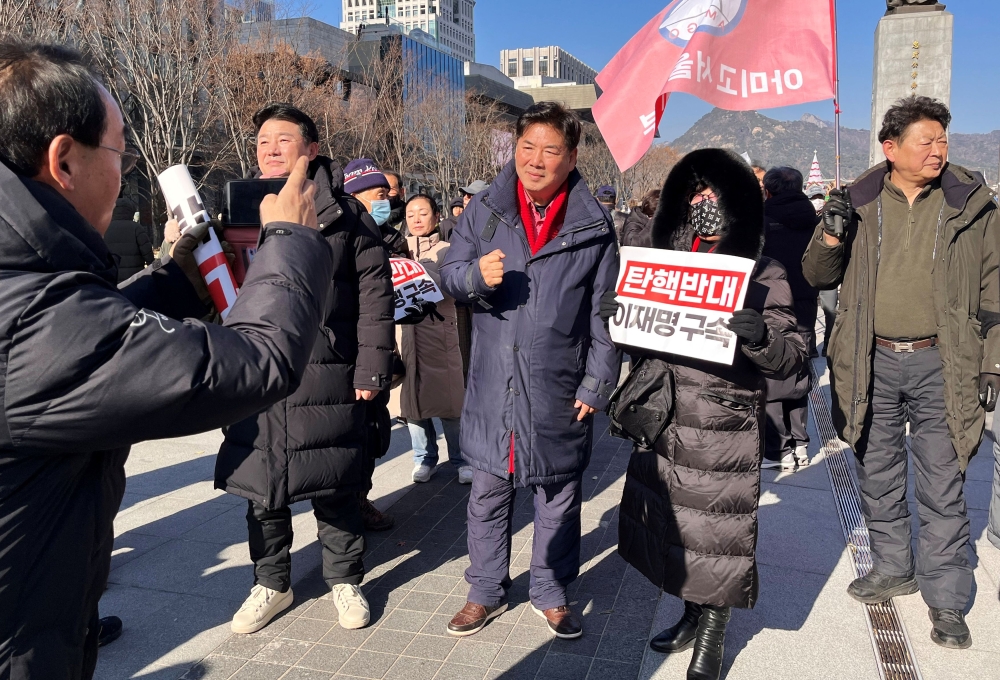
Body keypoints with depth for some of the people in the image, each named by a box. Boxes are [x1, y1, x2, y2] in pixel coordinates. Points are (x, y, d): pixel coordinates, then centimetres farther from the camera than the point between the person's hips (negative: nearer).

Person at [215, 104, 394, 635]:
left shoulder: (344, 214, 1)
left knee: (333, 486, 8)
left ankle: (345, 579, 29)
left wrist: (371, 367, -7)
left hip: (328, 377, -3)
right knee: (260, 485, 12)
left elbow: (374, 293, -2)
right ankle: (271, 584, 32)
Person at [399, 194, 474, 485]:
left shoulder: (446, 250, 3)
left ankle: (461, 459, 14)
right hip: (408, 330, 3)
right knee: (414, 396, 7)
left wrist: (416, 265, -21)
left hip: (441, 331, -2)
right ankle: (424, 458, 22)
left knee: (450, 397, 0)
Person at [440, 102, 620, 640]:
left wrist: (596, 384, -4)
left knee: (558, 497, 12)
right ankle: (487, 591, 31)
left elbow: (604, 312, 0)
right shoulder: (484, 210, 2)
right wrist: (476, 274, -19)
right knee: (487, 493, 12)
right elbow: (448, 275, 4)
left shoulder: (593, 225, -2)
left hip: (560, 389, -1)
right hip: (493, 383, 1)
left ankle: (551, 594, 33)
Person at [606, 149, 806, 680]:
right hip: (665, 422, 4)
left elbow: (791, 358, -8)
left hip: (727, 431, -4)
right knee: (674, 523, 15)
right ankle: (693, 614, 39)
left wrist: (760, 337, -29)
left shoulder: (763, 276, -4)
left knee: (718, 532, 4)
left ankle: (712, 637, 27)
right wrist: (615, 318, -6)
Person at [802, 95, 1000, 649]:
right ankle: (893, 568, 33)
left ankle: (945, 598, 17)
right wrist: (830, 236, -13)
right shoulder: (859, 204, 3)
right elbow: (818, 277, 7)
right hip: (872, 363, 2)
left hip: (940, 365, -2)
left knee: (942, 487, 3)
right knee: (878, 477, 14)